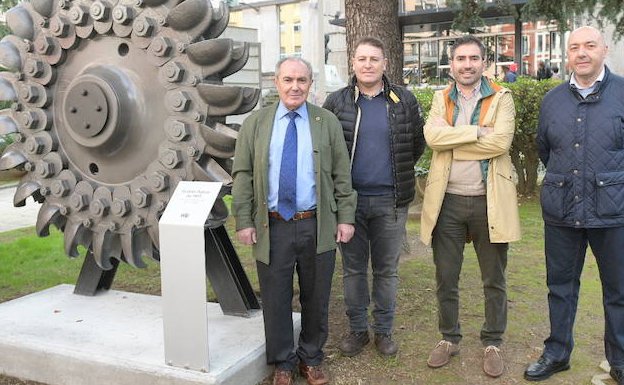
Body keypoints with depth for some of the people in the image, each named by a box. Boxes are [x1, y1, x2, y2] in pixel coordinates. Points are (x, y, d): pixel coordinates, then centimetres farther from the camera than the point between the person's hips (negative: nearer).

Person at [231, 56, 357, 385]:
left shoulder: (328, 123, 6)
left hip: (318, 226, 1)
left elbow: (342, 174, 5)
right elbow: (242, 176, 3)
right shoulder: (254, 124, 5)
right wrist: (244, 221, -3)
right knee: (276, 299, 8)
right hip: (272, 227, 0)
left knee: (316, 298, 11)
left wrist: (346, 217, 0)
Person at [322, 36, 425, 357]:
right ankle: (357, 328, 25)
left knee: (387, 269, 10)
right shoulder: (336, 102, 1)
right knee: (353, 268, 10)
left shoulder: (404, 101, 2)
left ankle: (384, 330, 25)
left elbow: (418, 142, 13)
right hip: (349, 198, 0)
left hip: (391, 200, 0)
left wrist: (400, 172, 11)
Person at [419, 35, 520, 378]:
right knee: (445, 279, 11)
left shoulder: (501, 98, 0)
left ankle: (492, 343, 27)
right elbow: (432, 136, -12)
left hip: (489, 201, -2)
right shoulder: (441, 99, 7)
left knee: (494, 281, 10)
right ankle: (449, 338, 29)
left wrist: (452, 142, -12)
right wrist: (477, 132, -16)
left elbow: (501, 141, -17)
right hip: (448, 201, 2)